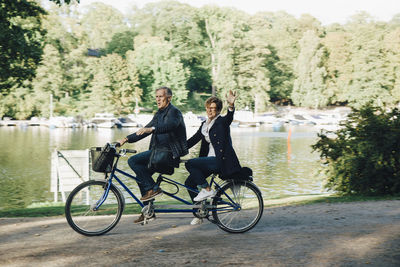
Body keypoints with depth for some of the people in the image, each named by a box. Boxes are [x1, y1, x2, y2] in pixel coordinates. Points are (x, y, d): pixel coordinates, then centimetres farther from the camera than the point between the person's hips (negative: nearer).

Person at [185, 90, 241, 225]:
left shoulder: (221, 122, -6)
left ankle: (207, 190, -9)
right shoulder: (204, 125, 16)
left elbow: (229, 117, -29)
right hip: (211, 160, 8)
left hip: (221, 160, -8)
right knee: (190, 182, 3)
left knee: (190, 163, -22)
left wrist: (231, 105, -50)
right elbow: (193, 140, 18)